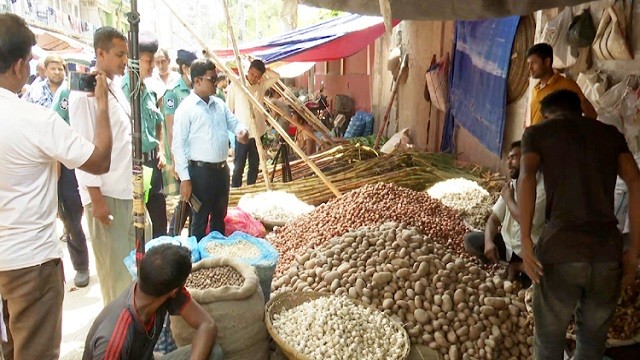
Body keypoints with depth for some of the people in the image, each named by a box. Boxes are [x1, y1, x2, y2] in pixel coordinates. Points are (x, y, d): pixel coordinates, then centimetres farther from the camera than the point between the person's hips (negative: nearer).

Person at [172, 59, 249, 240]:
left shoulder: (219, 104, 7)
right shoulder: (186, 108, -13)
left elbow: (233, 121, 15)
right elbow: (178, 145, -14)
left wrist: (242, 130, -11)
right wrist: (185, 179, -17)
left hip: (222, 168, 7)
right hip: (201, 171, -7)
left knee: (220, 216, 20)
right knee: (200, 220, 7)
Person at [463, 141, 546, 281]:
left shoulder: (543, 186, -20)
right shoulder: (511, 185, 3)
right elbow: (494, 218, 3)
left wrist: (508, 199, -14)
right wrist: (488, 242, -17)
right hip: (508, 243, 6)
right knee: (470, 240, -9)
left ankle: (516, 266, -2)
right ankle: (514, 265, 0)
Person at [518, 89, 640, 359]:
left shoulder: (537, 132, 10)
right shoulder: (610, 133, 18)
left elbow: (527, 177, -10)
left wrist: (525, 241, -11)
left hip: (560, 249, -3)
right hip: (609, 251, 3)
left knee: (550, 338, 16)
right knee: (593, 338, 23)